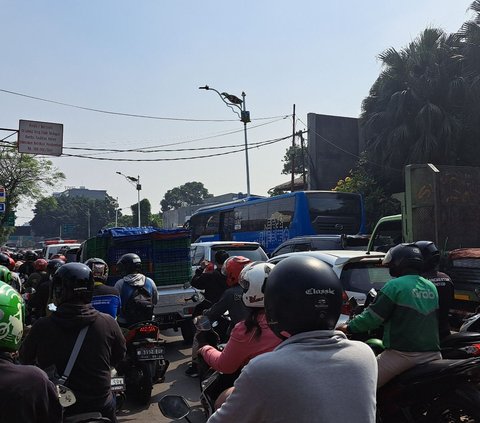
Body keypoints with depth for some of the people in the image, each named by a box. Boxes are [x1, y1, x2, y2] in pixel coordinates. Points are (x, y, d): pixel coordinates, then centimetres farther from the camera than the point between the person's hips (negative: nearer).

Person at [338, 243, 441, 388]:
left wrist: (349, 326, 2)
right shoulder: (432, 287, 12)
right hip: (432, 353, 7)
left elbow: (373, 316, -11)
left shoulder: (395, 286, -9)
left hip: (402, 353, -7)